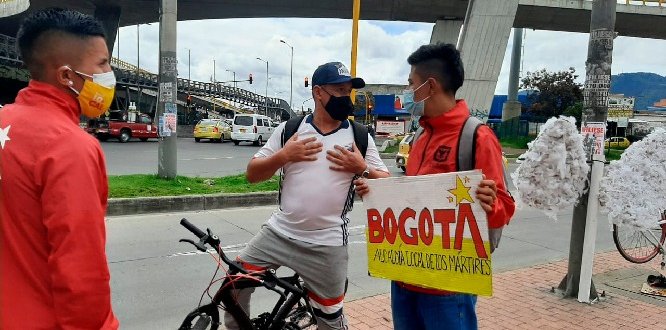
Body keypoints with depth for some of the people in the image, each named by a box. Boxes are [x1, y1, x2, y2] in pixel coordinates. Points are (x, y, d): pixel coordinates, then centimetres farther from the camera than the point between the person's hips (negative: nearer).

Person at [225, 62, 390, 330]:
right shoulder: (289, 129, 1)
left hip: (326, 244, -1)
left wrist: (361, 169, -15)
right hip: (279, 233, 2)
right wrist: (283, 155, -13)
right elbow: (252, 174, 2)